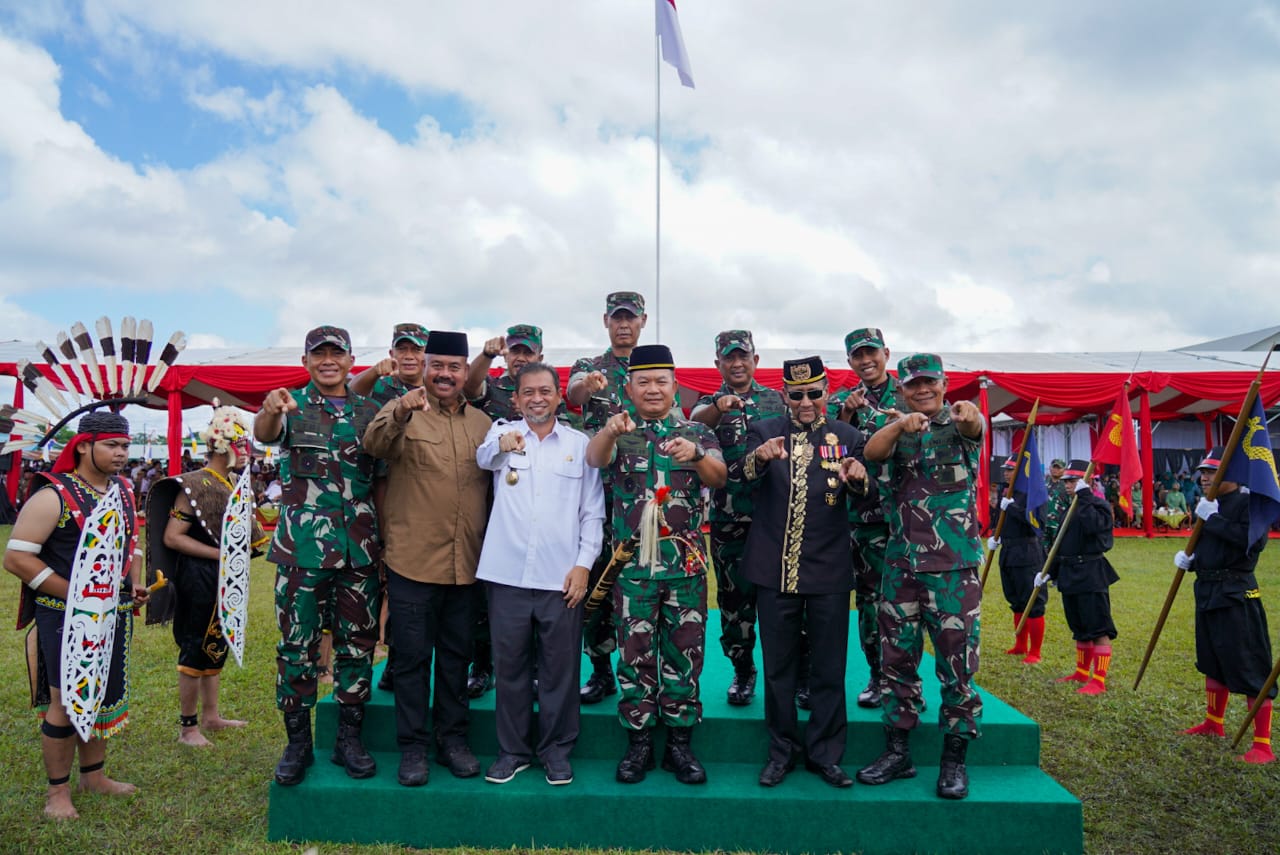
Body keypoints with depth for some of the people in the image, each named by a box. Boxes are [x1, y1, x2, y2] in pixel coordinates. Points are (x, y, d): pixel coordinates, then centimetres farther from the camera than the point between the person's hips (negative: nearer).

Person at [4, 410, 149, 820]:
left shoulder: (124, 490, 6)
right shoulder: (53, 496, -15)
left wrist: (135, 586, 5)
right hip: (67, 616, -7)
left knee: (102, 696, 18)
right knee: (66, 702, 2)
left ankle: (93, 775, 34)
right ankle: (57, 792, 18)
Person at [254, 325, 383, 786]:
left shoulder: (369, 410, 9)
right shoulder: (292, 405, 1)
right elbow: (263, 434, -23)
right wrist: (269, 410, -43)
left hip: (360, 549, 2)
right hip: (302, 547, -2)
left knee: (358, 644, 9)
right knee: (297, 646, 5)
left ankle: (349, 738, 23)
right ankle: (297, 743, 20)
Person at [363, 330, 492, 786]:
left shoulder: (482, 422, 10)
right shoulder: (404, 413, -3)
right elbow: (374, 444, -24)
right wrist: (400, 411, -44)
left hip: (467, 563, 4)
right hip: (412, 560, -4)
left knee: (457, 655, 14)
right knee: (412, 656, 6)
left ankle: (452, 738, 28)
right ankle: (412, 745, 19)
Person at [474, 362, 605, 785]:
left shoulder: (580, 444, 7)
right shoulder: (502, 433, 7)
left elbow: (593, 512, 6)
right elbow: (484, 457, -17)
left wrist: (583, 564, -4)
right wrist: (502, 443, -39)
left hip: (561, 577, 0)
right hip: (507, 574, 0)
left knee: (561, 668, 7)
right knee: (509, 666, 10)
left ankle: (557, 750, 25)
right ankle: (513, 750, 27)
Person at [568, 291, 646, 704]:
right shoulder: (588, 367, 9)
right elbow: (573, 395, -15)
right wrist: (585, 384, -39)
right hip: (598, 492, 1)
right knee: (595, 580, 4)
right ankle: (601, 671, 17)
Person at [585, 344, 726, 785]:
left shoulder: (697, 432, 6)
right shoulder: (619, 433, 4)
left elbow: (719, 478, -10)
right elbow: (594, 459, -18)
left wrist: (696, 455, -32)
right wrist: (609, 431, -40)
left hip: (687, 563, 1)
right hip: (633, 563, 0)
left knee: (684, 651, 7)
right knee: (635, 652, 6)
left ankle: (679, 743, 21)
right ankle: (638, 743, 20)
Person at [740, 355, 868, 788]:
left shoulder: (848, 436, 5)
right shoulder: (764, 431, 4)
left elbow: (864, 498, -4)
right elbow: (744, 475, -15)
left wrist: (859, 478, -27)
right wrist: (759, 458, -37)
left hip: (829, 570, 0)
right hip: (775, 568, 0)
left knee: (829, 667, 9)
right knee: (778, 666, 10)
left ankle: (825, 753, 24)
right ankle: (782, 750, 26)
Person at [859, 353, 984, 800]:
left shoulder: (958, 424, 2)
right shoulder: (897, 431, 9)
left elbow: (975, 428, -23)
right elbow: (871, 451, -13)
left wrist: (969, 413, -47)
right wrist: (901, 424, -33)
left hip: (953, 563, -3)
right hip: (901, 562, 3)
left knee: (957, 662, 2)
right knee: (897, 658, 9)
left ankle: (954, 759, 17)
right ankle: (897, 752, 22)